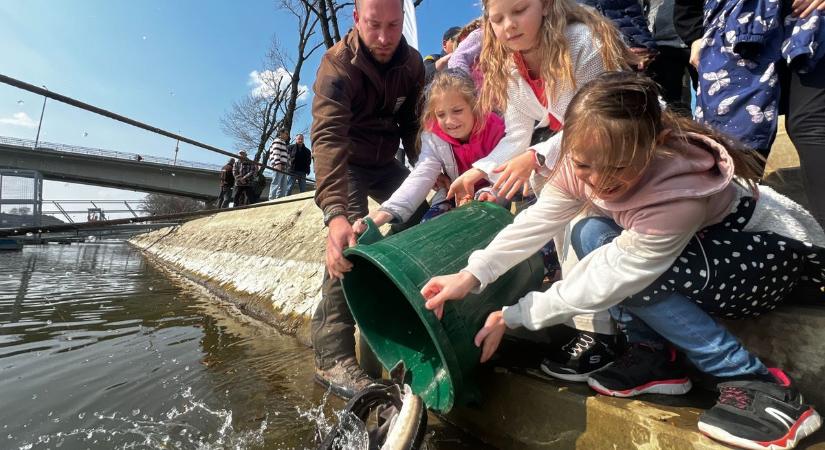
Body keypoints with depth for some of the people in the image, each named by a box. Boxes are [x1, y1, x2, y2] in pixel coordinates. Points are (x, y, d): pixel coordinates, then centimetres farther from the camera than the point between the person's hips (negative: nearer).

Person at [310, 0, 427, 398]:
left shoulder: (412, 62, -6)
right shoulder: (337, 64, -25)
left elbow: (413, 122, -3)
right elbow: (328, 137, -40)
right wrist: (335, 213, -55)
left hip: (385, 162, 6)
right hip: (344, 161, -6)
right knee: (351, 238, -26)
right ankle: (333, 356, -24)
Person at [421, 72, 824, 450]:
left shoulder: (680, 192, -39)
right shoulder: (586, 164, -21)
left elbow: (608, 281, -34)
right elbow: (536, 221, -23)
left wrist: (511, 317, -28)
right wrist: (472, 274, -36)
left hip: (778, 248, -6)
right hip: (702, 240, 7)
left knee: (623, 267, -31)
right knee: (591, 236, -17)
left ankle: (755, 382, -15)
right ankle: (652, 355, -5)